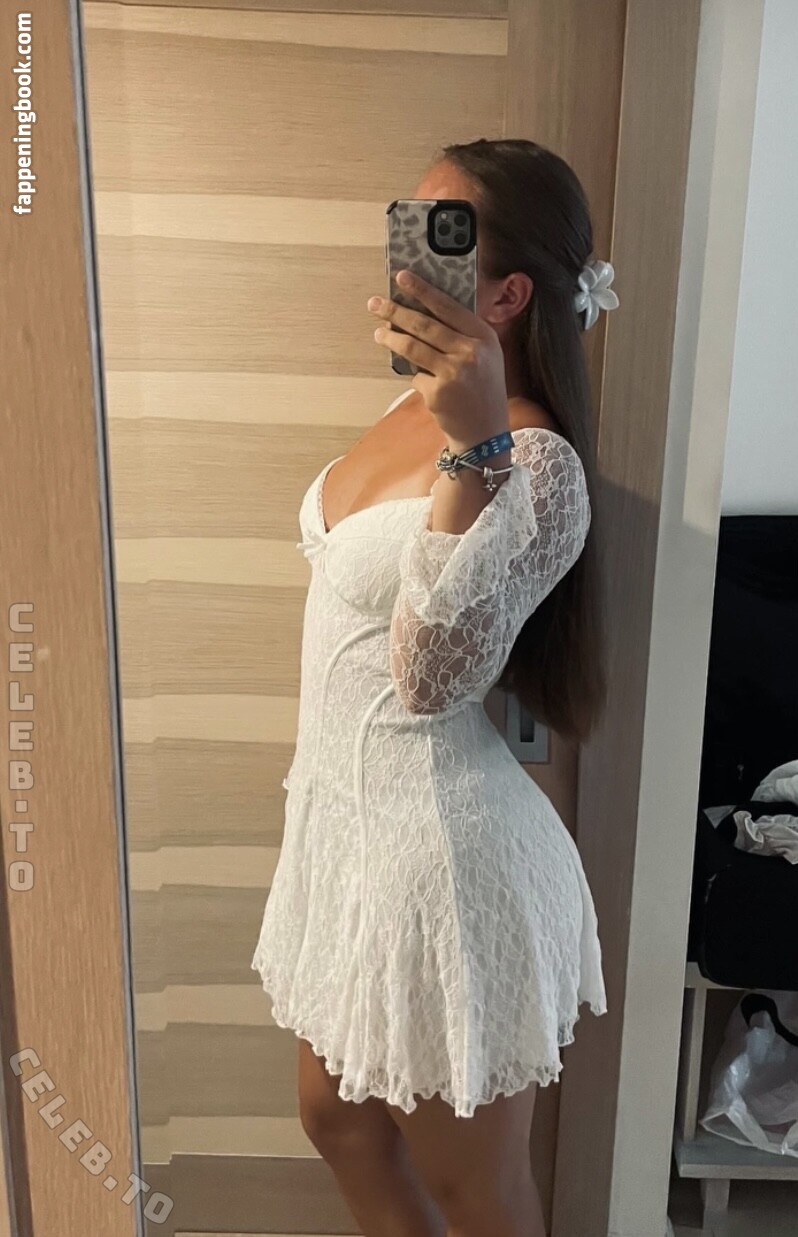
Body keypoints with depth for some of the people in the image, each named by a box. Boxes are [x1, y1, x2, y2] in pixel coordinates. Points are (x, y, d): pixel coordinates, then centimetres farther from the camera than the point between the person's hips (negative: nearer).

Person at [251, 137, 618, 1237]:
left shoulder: (533, 465, -21)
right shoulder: (418, 408, 6)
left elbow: (433, 677, -33)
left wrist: (477, 446, -39)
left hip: (438, 844, -8)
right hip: (343, 813, 9)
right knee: (338, 1119, 27)